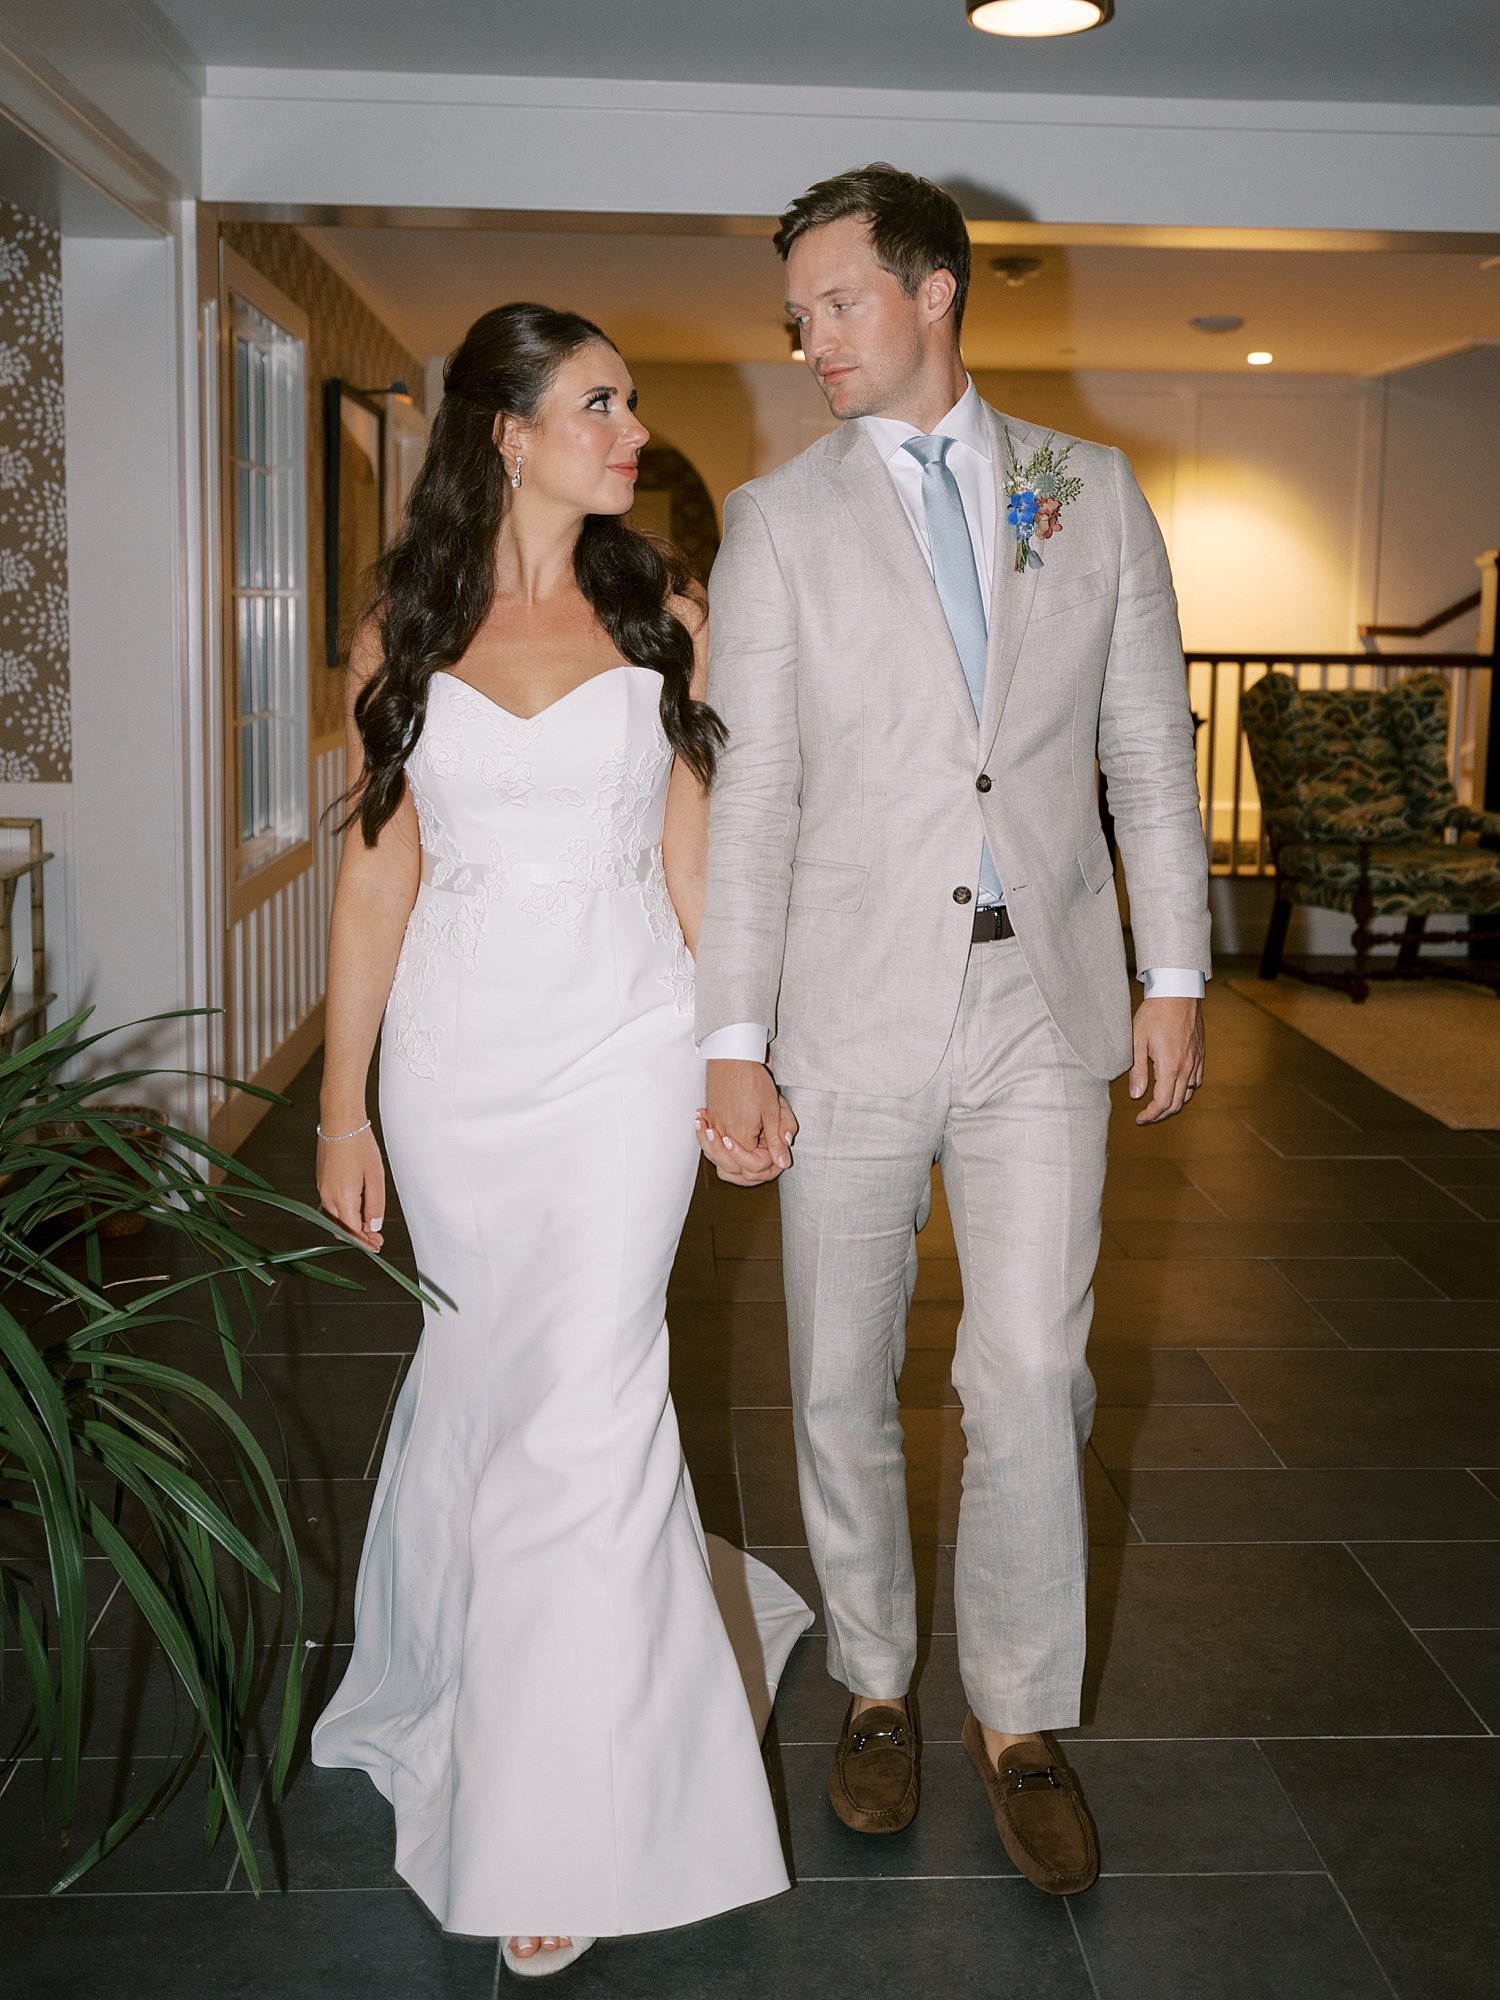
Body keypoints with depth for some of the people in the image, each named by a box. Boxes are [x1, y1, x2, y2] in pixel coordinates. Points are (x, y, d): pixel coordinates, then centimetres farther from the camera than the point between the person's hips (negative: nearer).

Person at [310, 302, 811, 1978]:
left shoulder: (659, 615, 4)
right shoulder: (401, 634, 4)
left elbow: (694, 859, 5)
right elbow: (375, 880, 3)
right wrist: (341, 1109, 2)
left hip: (624, 1044, -1)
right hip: (457, 1055, 2)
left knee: (583, 1412, -5)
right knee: (483, 1379, 14)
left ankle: (559, 1831, 9)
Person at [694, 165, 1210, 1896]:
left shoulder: (1091, 491, 7)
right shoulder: (777, 521, 1)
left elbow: (1149, 752, 9)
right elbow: (748, 795, -4)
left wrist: (1174, 979, 5)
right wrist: (732, 1043, -9)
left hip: (1045, 1003, 1)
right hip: (851, 1009, 0)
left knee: (1032, 1378, -1)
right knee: (840, 1382, 9)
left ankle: (1021, 1721, 19)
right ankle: (874, 1687, 30)